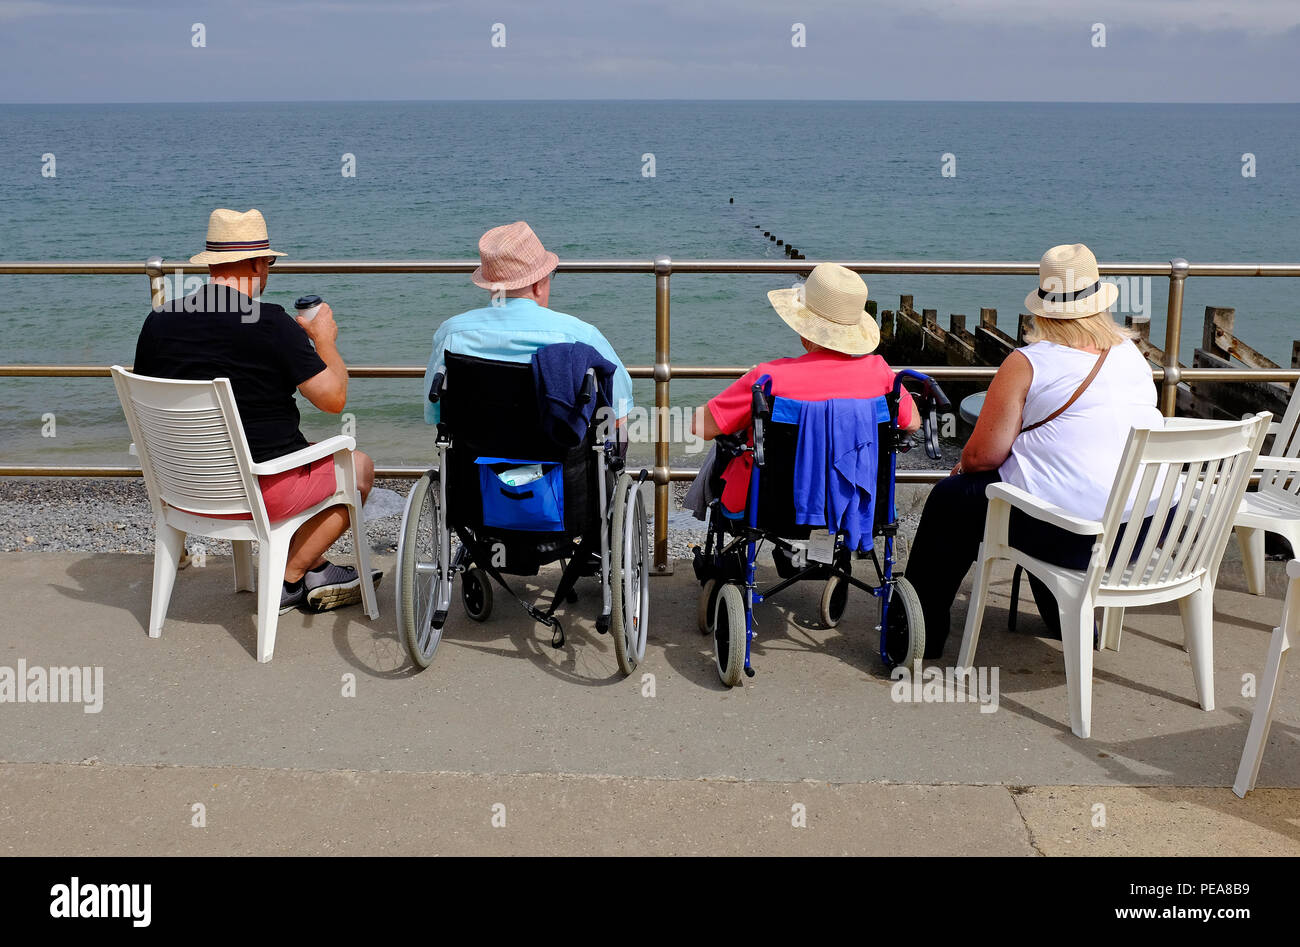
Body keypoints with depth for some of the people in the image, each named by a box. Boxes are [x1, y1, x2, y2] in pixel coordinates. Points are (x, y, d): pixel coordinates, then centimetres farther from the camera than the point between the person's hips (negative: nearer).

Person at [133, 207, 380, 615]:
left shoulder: (159, 321, -2)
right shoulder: (271, 323, -19)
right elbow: (333, 398, -15)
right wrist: (324, 339, 4)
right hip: (259, 491, -6)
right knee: (359, 465, 19)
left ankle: (316, 569, 34)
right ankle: (288, 579, 20)